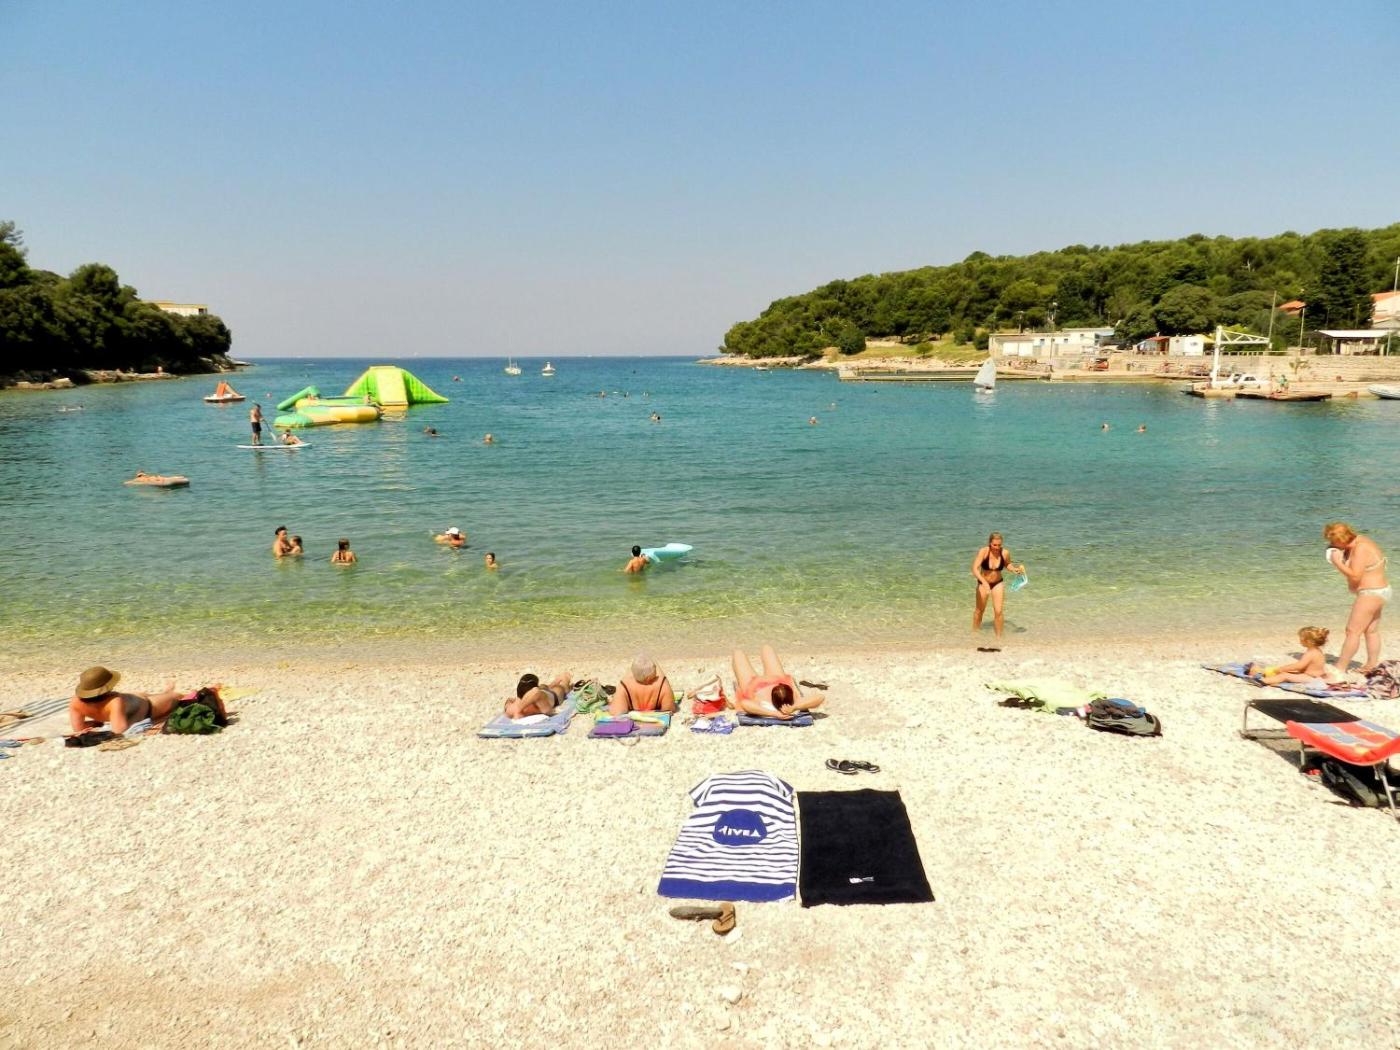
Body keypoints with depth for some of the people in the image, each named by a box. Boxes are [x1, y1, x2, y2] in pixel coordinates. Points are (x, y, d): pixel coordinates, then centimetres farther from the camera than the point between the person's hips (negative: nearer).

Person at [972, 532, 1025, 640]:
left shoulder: (1005, 553, -18)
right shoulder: (983, 552, -26)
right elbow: (975, 569, -33)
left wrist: (1015, 569, -14)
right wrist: (984, 582, -46)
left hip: (998, 583, 1)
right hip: (983, 583, -1)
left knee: (998, 611, -9)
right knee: (980, 610, 16)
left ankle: (999, 636, 8)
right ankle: (975, 631, 39)